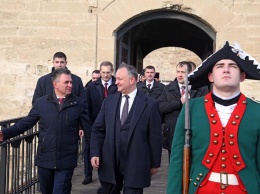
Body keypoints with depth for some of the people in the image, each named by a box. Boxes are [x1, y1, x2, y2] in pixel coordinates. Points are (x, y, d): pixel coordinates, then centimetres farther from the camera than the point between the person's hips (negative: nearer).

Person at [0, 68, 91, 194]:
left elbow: (88, 128, 0)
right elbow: (26, 122, 5)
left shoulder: (78, 104, 0)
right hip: (45, 159, 2)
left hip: (66, 161, -2)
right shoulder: (41, 103, 2)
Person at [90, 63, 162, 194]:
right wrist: (95, 153, -2)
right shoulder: (109, 101, 7)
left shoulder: (149, 104, -5)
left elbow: (155, 136, -2)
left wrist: (155, 163, 1)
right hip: (110, 162, 4)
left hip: (136, 165, -3)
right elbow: (98, 129, 8)